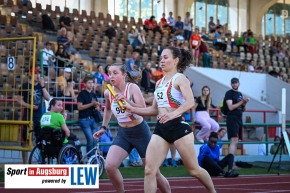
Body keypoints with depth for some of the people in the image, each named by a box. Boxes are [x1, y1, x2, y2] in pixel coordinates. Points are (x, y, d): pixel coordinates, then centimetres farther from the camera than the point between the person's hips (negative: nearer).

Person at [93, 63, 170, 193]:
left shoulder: (132, 87, -16)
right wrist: (104, 127, 18)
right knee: (109, 166, -17)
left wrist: (126, 101, -40)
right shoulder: (108, 93, -2)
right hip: (122, 133, 4)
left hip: (140, 132, -4)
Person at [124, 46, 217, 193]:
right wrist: (132, 109, 12)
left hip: (178, 126, -6)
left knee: (194, 169, 4)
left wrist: (174, 113, -38)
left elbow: (190, 102, -22)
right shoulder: (159, 83, 17)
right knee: (149, 170, -7)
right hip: (161, 128, 7)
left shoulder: (179, 79, -5)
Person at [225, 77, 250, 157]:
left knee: (236, 142, 9)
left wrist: (245, 103, 1)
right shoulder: (229, 93, -5)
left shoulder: (240, 94, 18)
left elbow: (243, 110, 22)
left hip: (239, 119, 8)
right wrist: (242, 102, -13)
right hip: (232, 118, -8)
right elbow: (230, 107, -16)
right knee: (234, 141, -19)